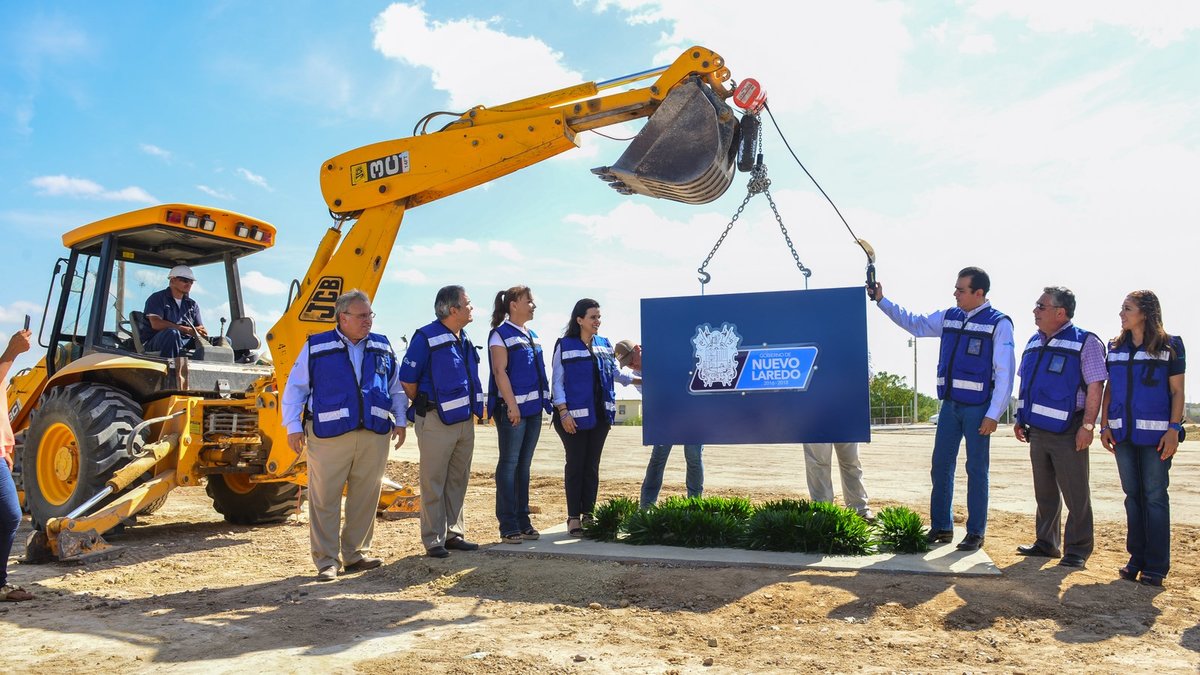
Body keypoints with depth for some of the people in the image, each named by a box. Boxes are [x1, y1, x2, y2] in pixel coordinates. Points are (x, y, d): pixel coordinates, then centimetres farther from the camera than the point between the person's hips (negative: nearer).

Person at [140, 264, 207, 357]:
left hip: (185, 344, 5)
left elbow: (200, 328, 14)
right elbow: (156, 324, -14)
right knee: (172, 332, -38)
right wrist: (188, 330, -20)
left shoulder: (192, 304, 21)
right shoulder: (157, 298, 3)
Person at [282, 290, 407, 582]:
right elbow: (295, 387, 4)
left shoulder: (383, 347, 12)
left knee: (365, 497, 8)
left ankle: (356, 554, 21)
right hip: (328, 437, -3)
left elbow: (397, 387, 20)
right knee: (325, 499, -1)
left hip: (375, 436, 3)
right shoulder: (316, 347, 2)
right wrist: (293, 425, -1)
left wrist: (400, 421, 13)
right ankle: (327, 561, 9)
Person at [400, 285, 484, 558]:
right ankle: (433, 540, 9)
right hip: (436, 421, -8)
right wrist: (424, 406, -1)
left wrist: (473, 408, 15)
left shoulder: (463, 339, 10)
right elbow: (407, 379, -11)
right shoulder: (426, 337, -13)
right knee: (434, 483, 1)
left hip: (464, 420, 8)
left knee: (457, 481, 14)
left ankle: (454, 533, 24)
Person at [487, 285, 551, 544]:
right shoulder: (501, 334, -6)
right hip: (512, 408, -8)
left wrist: (543, 402, 13)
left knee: (524, 465, 11)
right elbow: (499, 372, -14)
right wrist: (512, 406, -20)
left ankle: (523, 521, 18)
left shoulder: (531, 336, 17)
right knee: (509, 464, -3)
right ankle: (508, 526, 2)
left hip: (533, 407, 8)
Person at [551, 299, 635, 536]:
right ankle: (574, 518, 8)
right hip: (574, 416, -4)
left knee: (592, 466, 9)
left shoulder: (604, 345, 10)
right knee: (575, 465, 0)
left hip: (600, 414, 4)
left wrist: (635, 379, 2)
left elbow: (615, 373, 16)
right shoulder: (565, 346, -4)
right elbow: (557, 381, -6)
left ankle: (589, 516, 17)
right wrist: (563, 411, -13)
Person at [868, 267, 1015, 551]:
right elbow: (914, 323, 20)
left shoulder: (998, 323, -9)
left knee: (976, 470, 3)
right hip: (950, 404, 6)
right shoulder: (949, 317, 8)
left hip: (978, 408, -6)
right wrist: (882, 301, 12)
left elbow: (1005, 373, -12)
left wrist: (993, 415, -15)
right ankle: (941, 528, 19)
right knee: (941, 466, 8)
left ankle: (975, 533, 14)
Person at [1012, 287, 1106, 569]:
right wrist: (1020, 419, 15)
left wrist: (1088, 425, -18)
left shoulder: (1085, 342, -9)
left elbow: (1095, 386, -13)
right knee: (1044, 492, 15)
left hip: (1067, 432, -7)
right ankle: (1046, 543, 26)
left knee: (1075, 493, 1)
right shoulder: (1034, 342, 13)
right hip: (1037, 429, 7)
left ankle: (1077, 548, 11)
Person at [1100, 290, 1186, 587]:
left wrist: (1174, 429, -12)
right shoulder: (1115, 347, 11)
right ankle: (1136, 559, 16)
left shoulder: (1170, 345, -1)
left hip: (1155, 433, -4)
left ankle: (1156, 565, 6)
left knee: (1155, 496, -1)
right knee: (1132, 495, 8)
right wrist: (1104, 425, 5)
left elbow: (1177, 391, -3)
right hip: (1123, 432, 4)